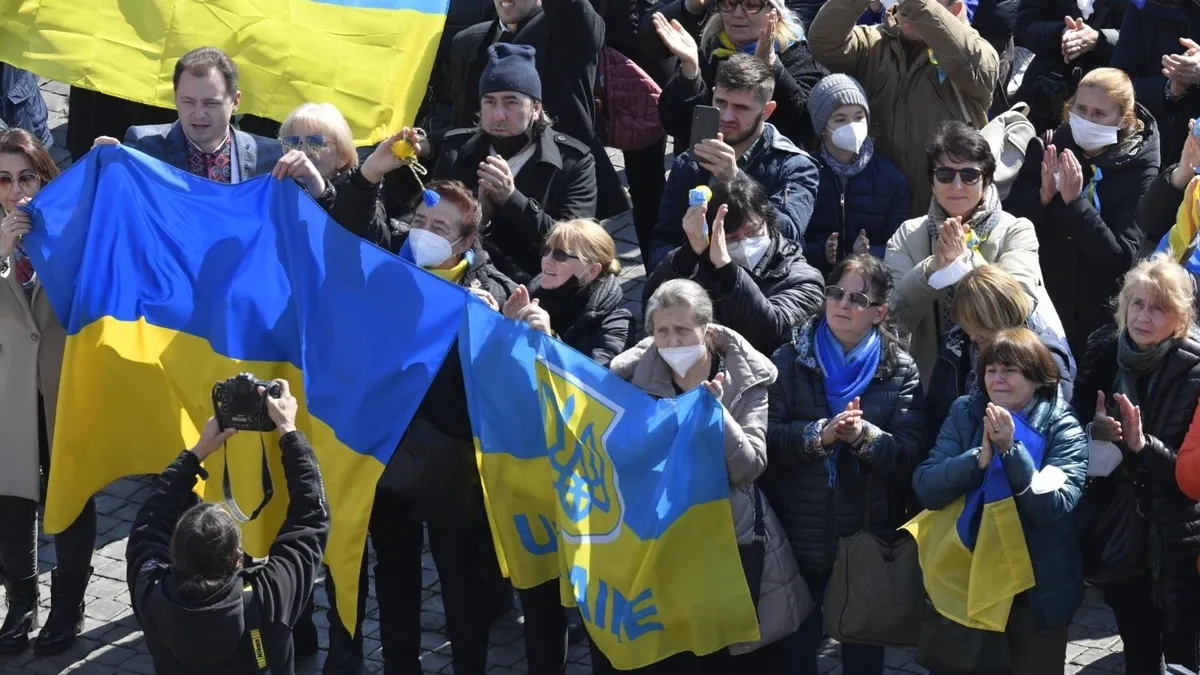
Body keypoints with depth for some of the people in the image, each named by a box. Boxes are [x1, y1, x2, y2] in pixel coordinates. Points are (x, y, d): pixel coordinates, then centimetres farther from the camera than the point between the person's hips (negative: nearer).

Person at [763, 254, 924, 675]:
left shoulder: (901, 371, -1)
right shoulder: (790, 361, 1)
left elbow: (911, 454, -11)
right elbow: (768, 438, -10)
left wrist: (865, 436, -28)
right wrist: (819, 434, -25)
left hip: (870, 540, 0)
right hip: (798, 537, 0)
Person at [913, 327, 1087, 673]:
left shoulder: (1063, 428, -10)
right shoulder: (965, 414, -3)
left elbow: (1056, 506, -22)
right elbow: (925, 488, -12)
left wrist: (1011, 450, -29)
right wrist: (979, 457, -27)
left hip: (1037, 588, -2)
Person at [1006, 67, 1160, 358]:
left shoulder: (1139, 169, -12)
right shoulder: (1047, 150, -3)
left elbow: (1121, 258, -20)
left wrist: (1074, 201, -29)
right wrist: (1043, 195, -24)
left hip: (1100, 316, -2)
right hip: (1038, 305, 3)